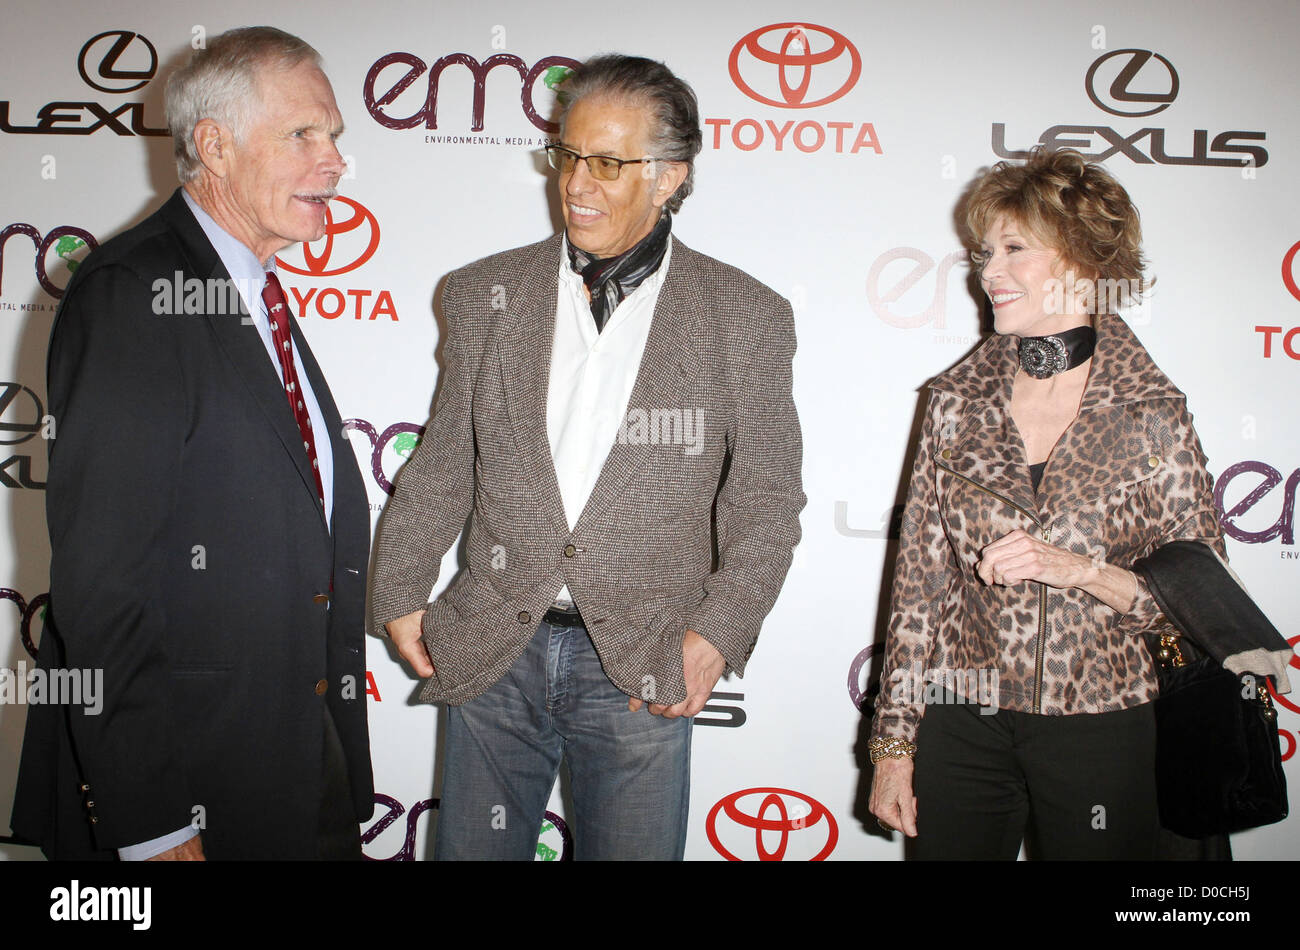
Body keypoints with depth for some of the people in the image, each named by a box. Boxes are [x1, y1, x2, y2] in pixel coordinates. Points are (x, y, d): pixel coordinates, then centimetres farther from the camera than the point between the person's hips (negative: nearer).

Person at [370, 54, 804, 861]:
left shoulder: (746, 317, -3)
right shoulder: (487, 295, 5)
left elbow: (767, 501, -1)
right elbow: (444, 466, 10)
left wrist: (716, 633, -9)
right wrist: (400, 593, 7)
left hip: (643, 665, -2)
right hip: (492, 652, 2)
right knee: (471, 848, 14)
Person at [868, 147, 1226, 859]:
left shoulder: (1155, 415, -6)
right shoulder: (956, 401, 0)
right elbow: (920, 576, 1)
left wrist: (1078, 569, -20)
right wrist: (894, 743, 1)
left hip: (1101, 728, -1)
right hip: (962, 725, 2)